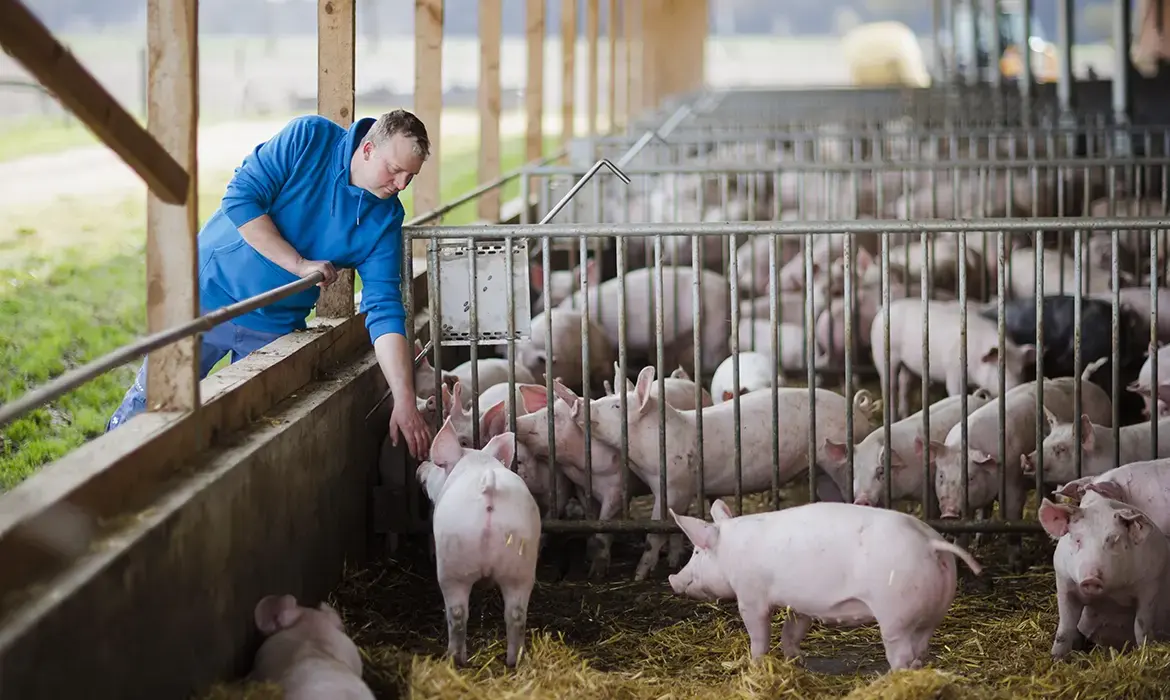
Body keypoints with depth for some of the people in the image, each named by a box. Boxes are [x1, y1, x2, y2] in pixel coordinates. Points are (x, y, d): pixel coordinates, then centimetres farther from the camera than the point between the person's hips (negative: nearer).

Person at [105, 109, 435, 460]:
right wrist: (299, 264, -24)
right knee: (149, 405, 4)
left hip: (274, 329, 3)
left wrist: (405, 401, -22)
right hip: (208, 297, -2)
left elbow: (384, 312, -13)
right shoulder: (308, 138, -16)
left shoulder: (385, 220, -9)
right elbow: (240, 198, -19)